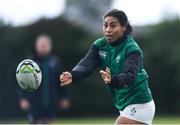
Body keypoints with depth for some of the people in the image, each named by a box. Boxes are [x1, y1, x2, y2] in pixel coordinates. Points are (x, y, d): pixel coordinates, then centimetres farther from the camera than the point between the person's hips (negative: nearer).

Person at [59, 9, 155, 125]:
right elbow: (86, 64, -18)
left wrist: (112, 80, -56)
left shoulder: (132, 49, -19)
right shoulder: (100, 45, -1)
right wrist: (72, 76, -39)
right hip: (124, 105, 8)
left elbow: (129, 76, -35)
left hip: (139, 105, -8)